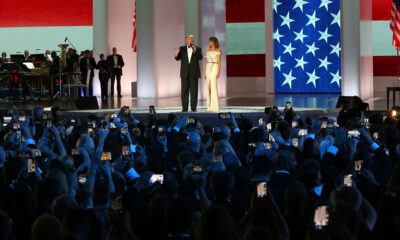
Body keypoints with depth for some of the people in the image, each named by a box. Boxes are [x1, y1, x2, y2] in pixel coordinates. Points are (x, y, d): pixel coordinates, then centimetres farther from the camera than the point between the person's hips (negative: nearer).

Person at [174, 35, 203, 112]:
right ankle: (184, 108, 4)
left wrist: (195, 51, -31)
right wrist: (176, 54, -26)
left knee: (194, 91, -2)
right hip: (184, 73, 1)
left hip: (194, 73, -1)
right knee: (184, 91, -1)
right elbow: (178, 58, -3)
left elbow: (200, 57, -14)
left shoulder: (198, 49, 2)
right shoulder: (182, 48, 6)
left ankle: (193, 107, 4)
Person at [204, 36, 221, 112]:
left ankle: (215, 106, -14)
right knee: (209, 87, 3)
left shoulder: (218, 51, -3)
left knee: (212, 86, -15)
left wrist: (218, 72, -16)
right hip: (208, 68, 6)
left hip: (215, 68, -6)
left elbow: (219, 62, -8)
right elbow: (206, 62, 16)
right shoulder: (208, 51, 15)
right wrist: (205, 73, 11)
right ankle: (210, 106, 5)